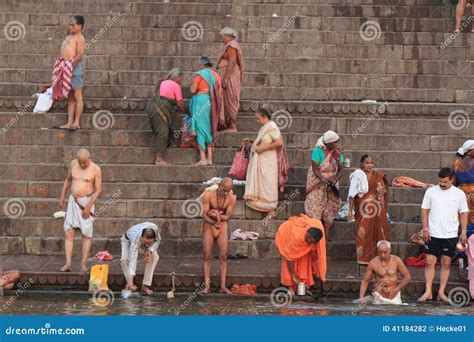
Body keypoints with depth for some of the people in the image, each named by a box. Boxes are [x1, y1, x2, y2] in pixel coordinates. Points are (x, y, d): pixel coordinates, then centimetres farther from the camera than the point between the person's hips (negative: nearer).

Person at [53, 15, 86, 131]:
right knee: (70, 97, 8)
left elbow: (80, 55, -16)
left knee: (77, 96, -7)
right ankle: (69, 123, 7)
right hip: (66, 69, 9)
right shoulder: (68, 37, 22)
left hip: (75, 68, -9)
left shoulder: (80, 38, -5)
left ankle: (76, 123, -8)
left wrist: (70, 66, -19)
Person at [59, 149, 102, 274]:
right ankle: (68, 263, -5)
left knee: (86, 234, -2)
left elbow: (98, 190, -10)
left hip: (86, 201, -4)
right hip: (73, 201, 4)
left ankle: (83, 264, 1)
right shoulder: (73, 164, 3)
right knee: (69, 232, -4)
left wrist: (88, 207, -15)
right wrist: (62, 196, 14)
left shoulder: (95, 169, -10)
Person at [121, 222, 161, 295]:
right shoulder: (136, 238, -47)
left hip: (141, 239, 3)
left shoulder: (155, 228, -38)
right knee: (125, 259, -30)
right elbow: (133, 259, -52)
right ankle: (129, 284, -8)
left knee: (154, 256, -22)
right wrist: (130, 280, -56)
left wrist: (150, 250, -33)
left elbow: (158, 240, -14)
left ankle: (145, 285, -15)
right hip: (128, 240, -3)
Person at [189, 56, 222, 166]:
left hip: (201, 101, -6)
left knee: (200, 128, -2)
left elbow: (193, 90, -5)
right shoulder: (216, 75, 12)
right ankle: (210, 158, 10)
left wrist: (193, 86, 14)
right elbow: (218, 92, 14)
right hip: (212, 103, 6)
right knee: (210, 129, 13)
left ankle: (203, 159, -8)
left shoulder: (200, 74, -6)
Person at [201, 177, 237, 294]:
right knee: (207, 256, -3)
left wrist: (218, 215, -27)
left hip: (222, 227, 2)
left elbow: (227, 216, -8)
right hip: (208, 226, -1)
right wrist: (214, 222, -32)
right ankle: (207, 286, -2)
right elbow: (204, 214, -17)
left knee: (223, 256, -3)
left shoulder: (232, 198, -12)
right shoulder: (209, 195, -18)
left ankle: (223, 286, -2)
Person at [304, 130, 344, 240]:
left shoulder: (337, 152, -7)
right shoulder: (318, 151, -21)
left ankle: (326, 233, 10)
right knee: (315, 206, -6)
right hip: (317, 181, -4)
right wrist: (324, 180, -36)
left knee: (330, 206, 2)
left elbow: (341, 169, -7)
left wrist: (334, 180, -24)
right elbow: (315, 170, -22)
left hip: (331, 181, 4)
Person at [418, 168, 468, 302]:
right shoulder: (431, 191, 0)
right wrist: (425, 229, -4)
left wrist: (463, 232, -2)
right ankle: (428, 292, 2)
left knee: (446, 264, 5)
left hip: (450, 235, 0)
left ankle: (441, 292, 11)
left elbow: (463, 213, 4)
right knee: (430, 262, -2)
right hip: (433, 234, 0)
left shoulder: (459, 194, 0)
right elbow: (424, 210, 3)